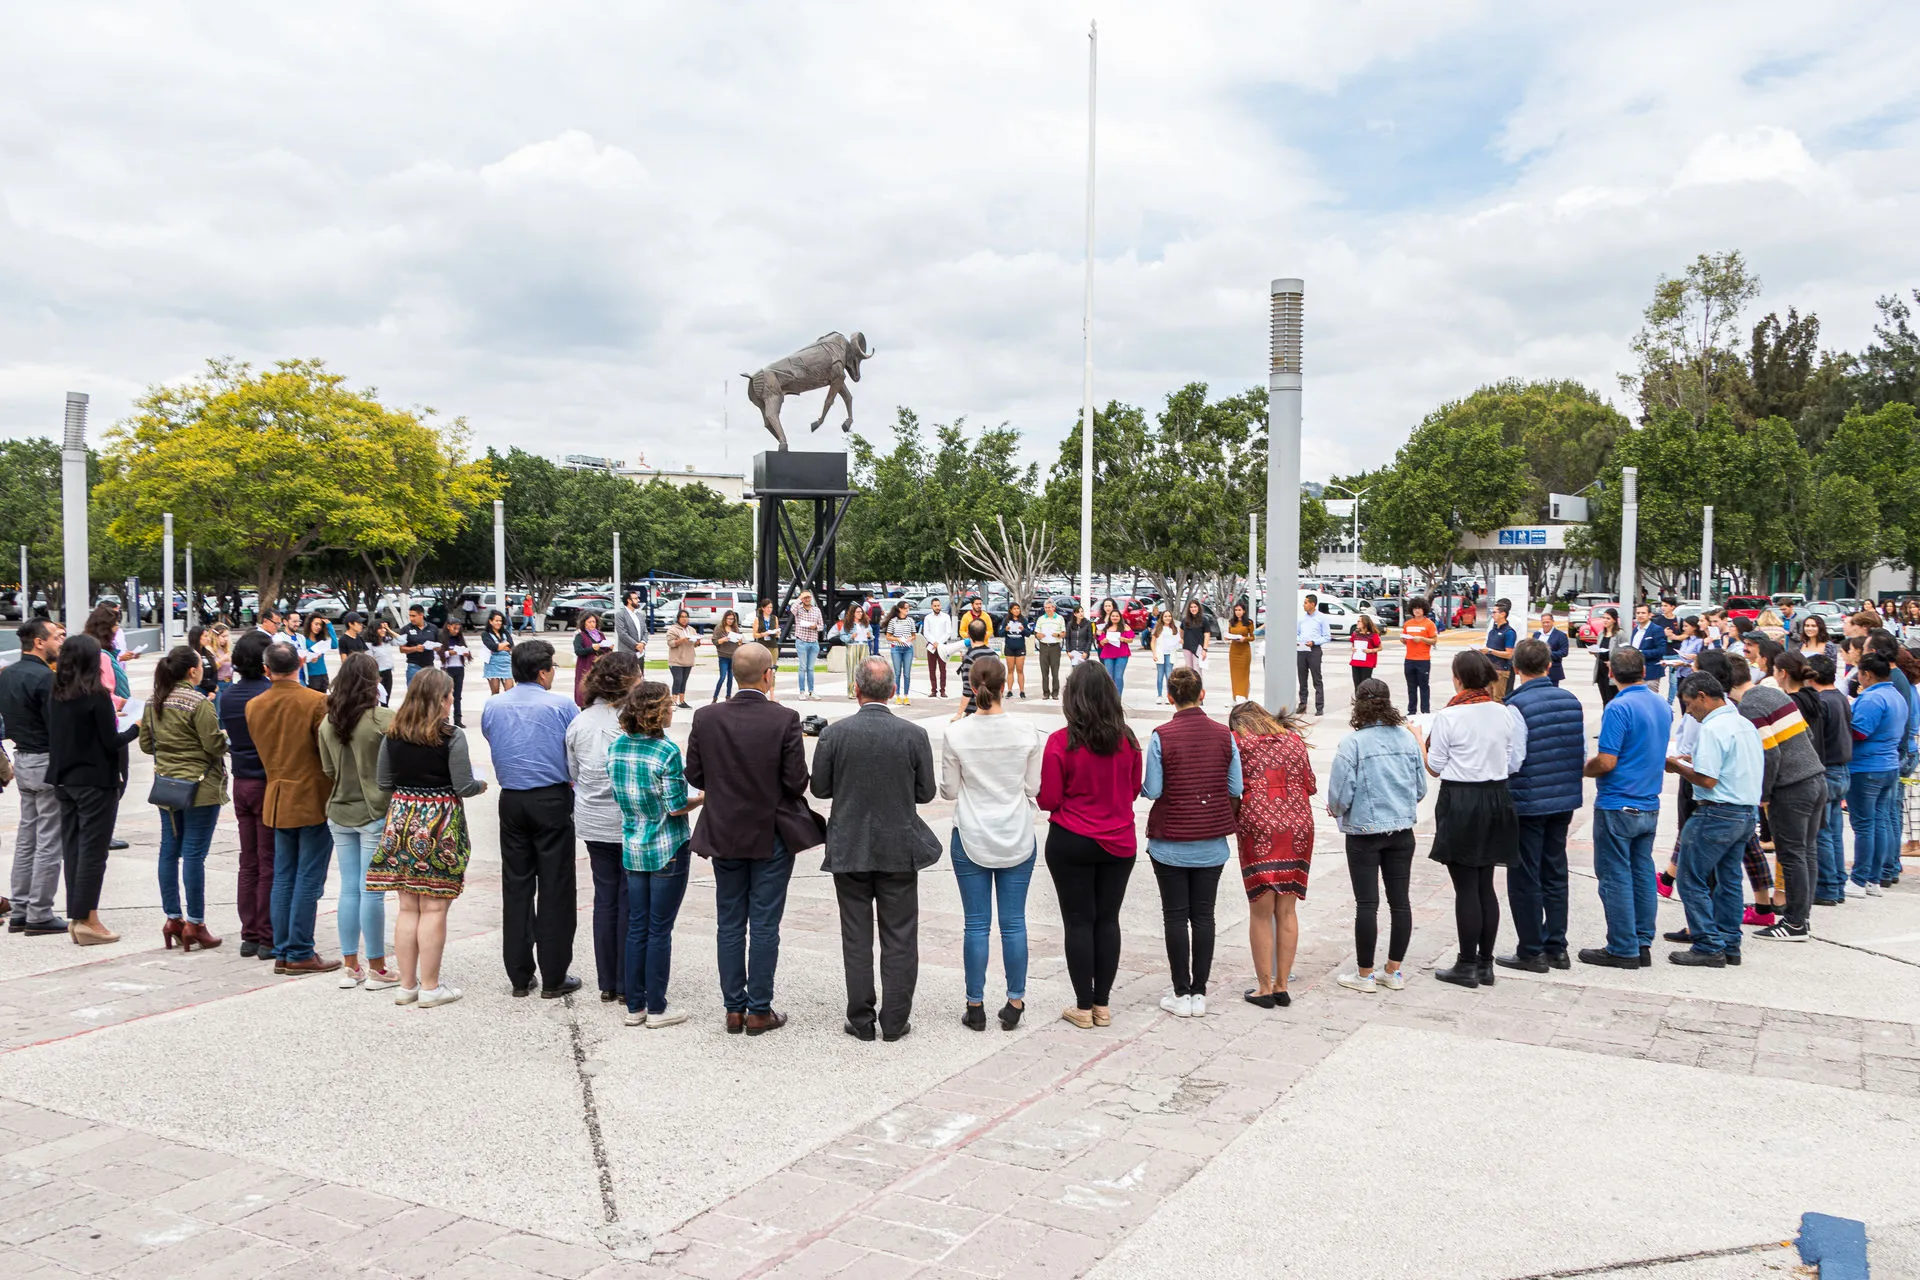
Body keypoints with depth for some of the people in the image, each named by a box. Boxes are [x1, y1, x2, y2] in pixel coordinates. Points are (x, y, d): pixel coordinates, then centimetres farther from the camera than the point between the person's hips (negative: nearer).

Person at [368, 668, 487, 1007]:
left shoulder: (392, 735, 3)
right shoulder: (452, 737, -12)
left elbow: (383, 783, 8)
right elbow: (464, 786, -13)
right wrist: (481, 785, 8)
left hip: (402, 820, 5)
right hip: (440, 823, -5)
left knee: (408, 907, 12)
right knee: (433, 908, 2)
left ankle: (406, 985, 18)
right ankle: (430, 987, 8)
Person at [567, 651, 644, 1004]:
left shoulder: (580, 722, 1)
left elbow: (573, 774, 10)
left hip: (593, 822, 5)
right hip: (631, 822, -5)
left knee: (605, 896, 12)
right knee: (630, 900, 5)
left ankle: (607, 984, 19)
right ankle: (627, 985, 11)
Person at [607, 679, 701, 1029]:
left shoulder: (616, 746, 1)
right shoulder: (667, 753, -18)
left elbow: (616, 792, 11)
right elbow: (677, 807, -16)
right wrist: (704, 796, 1)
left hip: (632, 849, 6)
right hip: (667, 851, -6)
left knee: (636, 928, 12)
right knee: (660, 930, 3)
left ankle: (635, 1006, 20)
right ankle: (656, 1009, 13)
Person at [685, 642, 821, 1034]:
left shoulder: (706, 718, -7)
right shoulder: (784, 719, -16)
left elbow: (695, 776, -2)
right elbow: (797, 782, -15)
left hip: (724, 835, 3)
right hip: (772, 836, -3)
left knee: (730, 925, 13)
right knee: (765, 926, 6)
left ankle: (734, 1009, 20)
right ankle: (759, 1011, 13)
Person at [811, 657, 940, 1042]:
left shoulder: (834, 734, -10)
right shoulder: (914, 735, -10)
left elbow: (820, 787, -2)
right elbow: (926, 792, -2)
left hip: (849, 848, 0)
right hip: (899, 849, 0)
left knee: (856, 938, 10)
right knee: (899, 938, 9)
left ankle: (860, 1021, 17)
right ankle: (895, 1021, 14)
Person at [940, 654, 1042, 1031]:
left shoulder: (956, 734, -11)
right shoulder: (1026, 732, -8)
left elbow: (949, 791, -3)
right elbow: (1034, 788, -1)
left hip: (971, 839, -1)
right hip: (1018, 839, 1)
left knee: (976, 924, 6)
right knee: (1014, 922, 8)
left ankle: (976, 1006, 13)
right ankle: (1015, 1003, 16)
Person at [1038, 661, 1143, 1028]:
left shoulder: (1061, 742, -16)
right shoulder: (1127, 740, -4)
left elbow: (1049, 800, -11)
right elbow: (1134, 789, 9)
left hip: (1072, 843, -3)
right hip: (1119, 843, 3)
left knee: (1079, 921, 5)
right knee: (1108, 919, 11)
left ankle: (1083, 1007, 12)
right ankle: (1102, 1004, 18)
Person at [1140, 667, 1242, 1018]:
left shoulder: (1161, 736, -13)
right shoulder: (1224, 734, -4)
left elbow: (1152, 790, -13)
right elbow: (1235, 788, -1)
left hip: (1171, 841, -3)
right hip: (1212, 843, 3)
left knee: (1175, 916, 6)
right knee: (1203, 915, 10)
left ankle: (1182, 995, 10)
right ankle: (1200, 993, 14)